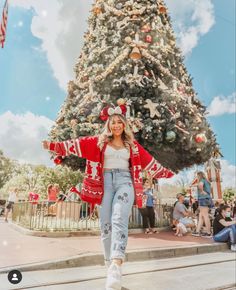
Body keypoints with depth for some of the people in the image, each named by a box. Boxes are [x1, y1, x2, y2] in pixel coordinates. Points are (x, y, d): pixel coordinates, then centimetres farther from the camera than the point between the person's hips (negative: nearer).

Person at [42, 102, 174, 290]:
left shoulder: (132, 144, 16)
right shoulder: (99, 141, 13)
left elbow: (149, 161, 20)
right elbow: (76, 145, 5)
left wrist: (168, 174, 22)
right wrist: (53, 145, -3)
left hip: (125, 182, -1)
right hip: (106, 182, 1)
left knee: (119, 221, -22)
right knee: (106, 225, -2)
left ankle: (116, 269, -33)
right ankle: (110, 264, 10)